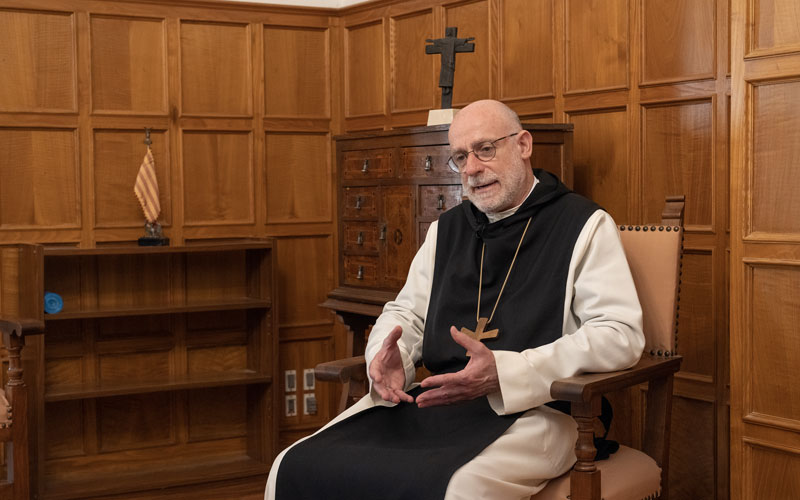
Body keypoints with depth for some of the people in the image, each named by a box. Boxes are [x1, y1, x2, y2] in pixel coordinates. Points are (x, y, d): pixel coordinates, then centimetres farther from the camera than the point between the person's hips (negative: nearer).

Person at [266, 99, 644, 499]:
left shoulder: (584, 225, 1)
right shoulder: (446, 230, 21)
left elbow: (621, 333, -9)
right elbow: (406, 311, 27)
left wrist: (503, 373, -21)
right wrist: (388, 358, 0)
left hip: (529, 407, -5)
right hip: (433, 398, 5)